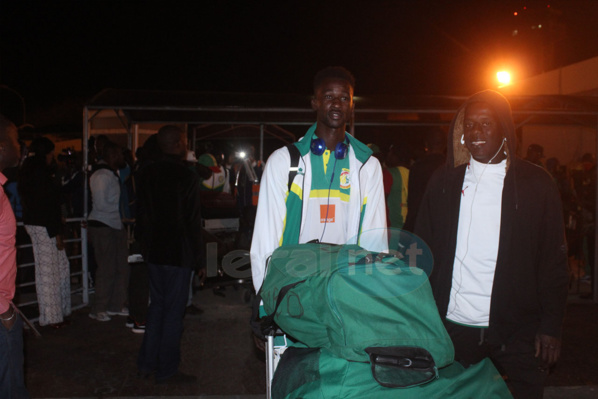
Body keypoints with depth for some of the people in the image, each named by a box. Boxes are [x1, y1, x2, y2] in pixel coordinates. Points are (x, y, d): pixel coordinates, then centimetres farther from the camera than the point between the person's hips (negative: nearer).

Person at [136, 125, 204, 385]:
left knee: (157, 305, 18)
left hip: (154, 253, 6)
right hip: (178, 254, -6)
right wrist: (198, 260, -6)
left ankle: (146, 364, 25)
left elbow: (141, 215, 12)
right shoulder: (187, 177, -14)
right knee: (174, 312, 3)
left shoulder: (146, 174, 5)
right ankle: (167, 371, 13)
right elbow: (193, 223, -13)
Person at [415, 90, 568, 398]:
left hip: (516, 332, -1)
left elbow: (554, 260, 2)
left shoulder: (536, 183, 1)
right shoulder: (444, 181, 6)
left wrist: (551, 326, -3)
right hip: (451, 326, 2)